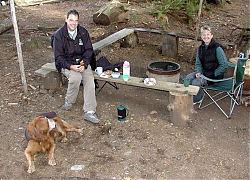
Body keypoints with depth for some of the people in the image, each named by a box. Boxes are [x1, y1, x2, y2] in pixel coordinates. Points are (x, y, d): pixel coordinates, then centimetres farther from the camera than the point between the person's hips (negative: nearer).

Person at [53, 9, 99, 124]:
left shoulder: (83, 32, 0)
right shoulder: (59, 35, -10)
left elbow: (89, 50, 3)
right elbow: (59, 57, -10)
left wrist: (85, 64, -15)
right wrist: (71, 67, -25)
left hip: (82, 62, 3)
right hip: (66, 64, -3)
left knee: (89, 78, -24)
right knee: (76, 77, -33)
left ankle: (89, 112, -24)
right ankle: (69, 102, -5)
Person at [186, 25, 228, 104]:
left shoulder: (217, 48, -18)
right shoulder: (200, 48, 4)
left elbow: (224, 65, -17)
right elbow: (198, 63, 12)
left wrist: (213, 74, -17)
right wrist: (198, 72, -7)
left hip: (215, 75, -7)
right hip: (204, 72, 7)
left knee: (195, 82, -21)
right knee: (188, 78, -13)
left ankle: (197, 99, 8)